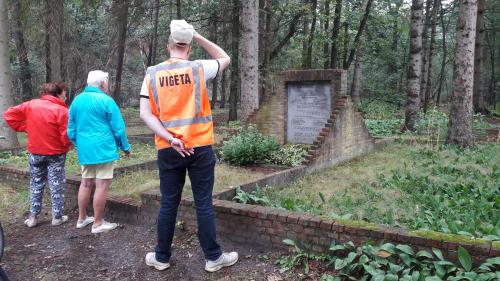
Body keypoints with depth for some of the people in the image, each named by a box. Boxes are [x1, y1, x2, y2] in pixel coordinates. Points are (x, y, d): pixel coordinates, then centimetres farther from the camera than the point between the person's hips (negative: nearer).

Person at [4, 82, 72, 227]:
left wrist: (24, 127, 5)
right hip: (55, 154, -4)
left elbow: (9, 114, 3)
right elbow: (66, 136, -18)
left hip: (35, 152, 4)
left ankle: (33, 217, 18)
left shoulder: (31, 105, 1)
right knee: (57, 185, 7)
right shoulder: (61, 110, -16)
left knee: (36, 184, 15)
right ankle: (57, 217, 13)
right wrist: (67, 146, 3)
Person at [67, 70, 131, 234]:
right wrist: (125, 147, 6)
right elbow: (118, 128, -7)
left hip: (84, 151, 7)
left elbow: (71, 130, 16)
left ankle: (82, 219, 27)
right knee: (102, 185, -1)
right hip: (104, 150, -7)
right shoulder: (106, 101, -9)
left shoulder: (76, 101, 10)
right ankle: (98, 223, 5)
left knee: (86, 183, 17)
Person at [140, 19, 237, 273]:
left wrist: (170, 139, -9)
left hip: (168, 150, 2)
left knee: (168, 204, 11)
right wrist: (197, 36, 11)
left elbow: (145, 113, -4)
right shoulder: (198, 69, -4)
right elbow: (225, 58, 15)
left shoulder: (152, 74, 4)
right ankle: (213, 257, 15)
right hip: (199, 147, -2)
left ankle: (161, 257, 23)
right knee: (204, 204, 5)